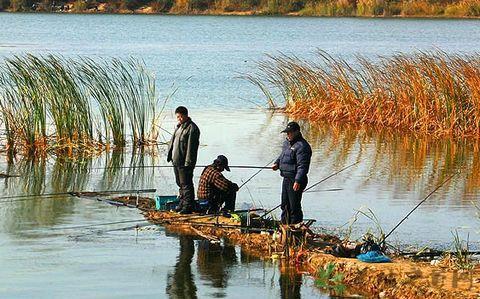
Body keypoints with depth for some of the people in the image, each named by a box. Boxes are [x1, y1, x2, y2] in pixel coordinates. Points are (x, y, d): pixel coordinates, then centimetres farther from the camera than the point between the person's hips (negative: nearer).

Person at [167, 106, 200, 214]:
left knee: (186, 184, -7)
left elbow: (191, 147, -19)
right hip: (176, 161, 10)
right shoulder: (179, 126, 16)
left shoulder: (192, 128, -14)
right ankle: (182, 203, 27)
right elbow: (172, 141, 24)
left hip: (185, 162, -10)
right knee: (180, 183, 17)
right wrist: (170, 155, 18)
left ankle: (188, 206, -4)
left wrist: (188, 162, -22)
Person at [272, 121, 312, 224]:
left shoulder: (301, 146, -18)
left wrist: (298, 181, -31)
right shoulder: (287, 143, 13)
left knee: (294, 206, -6)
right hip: (286, 179, 10)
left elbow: (302, 166, -24)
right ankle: (284, 225, 29)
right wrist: (277, 163, 10)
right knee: (285, 204, 18)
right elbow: (282, 156, 31)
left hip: (295, 180, -10)